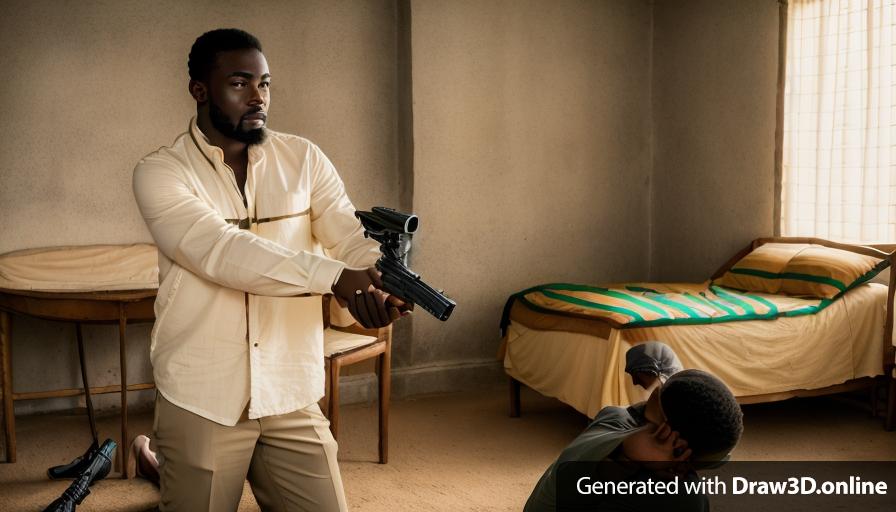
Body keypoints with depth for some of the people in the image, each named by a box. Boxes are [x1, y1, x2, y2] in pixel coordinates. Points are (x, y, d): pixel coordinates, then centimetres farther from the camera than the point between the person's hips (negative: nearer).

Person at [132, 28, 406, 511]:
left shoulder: (304, 159, 4)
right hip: (201, 403, -2)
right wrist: (335, 276, -32)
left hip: (293, 398, 3)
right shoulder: (161, 172, -7)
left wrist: (377, 286, -29)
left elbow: (355, 239, -6)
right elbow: (222, 252, -22)